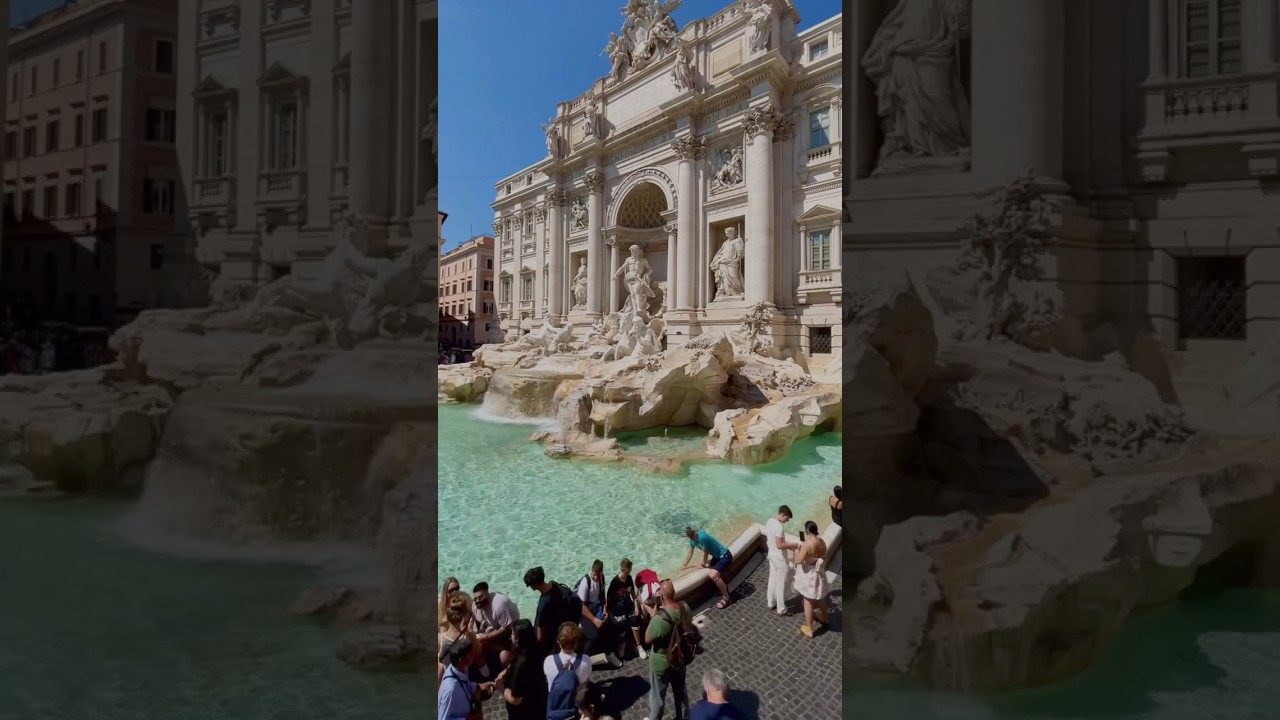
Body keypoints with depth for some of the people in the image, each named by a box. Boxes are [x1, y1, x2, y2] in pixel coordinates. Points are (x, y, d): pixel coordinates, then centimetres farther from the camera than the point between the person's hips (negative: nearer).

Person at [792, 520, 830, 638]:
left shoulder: (807, 544, -28)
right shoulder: (822, 541, -5)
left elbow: (799, 560, -27)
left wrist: (797, 551, -10)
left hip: (808, 575, -7)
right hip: (819, 573, 7)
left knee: (808, 601, 7)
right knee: (820, 596, 29)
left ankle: (809, 630, 18)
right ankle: (824, 617, 53)